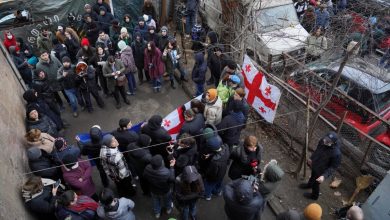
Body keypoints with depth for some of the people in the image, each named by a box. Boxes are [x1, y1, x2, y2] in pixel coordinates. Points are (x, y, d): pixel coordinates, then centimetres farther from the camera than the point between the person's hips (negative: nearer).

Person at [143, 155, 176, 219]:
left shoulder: (147, 168, -32)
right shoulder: (166, 172, -43)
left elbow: (145, 177, -10)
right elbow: (172, 180, -23)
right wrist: (172, 167, -22)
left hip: (153, 191, 2)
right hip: (165, 192, -2)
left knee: (156, 202, 34)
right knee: (167, 200, 33)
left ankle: (157, 213, 59)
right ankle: (168, 209, 63)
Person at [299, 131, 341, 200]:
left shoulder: (336, 153, -40)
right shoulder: (323, 140, -22)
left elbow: (333, 167, -24)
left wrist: (324, 176, -32)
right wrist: (311, 158, 14)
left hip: (321, 171, -5)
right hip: (314, 165, 5)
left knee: (315, 183, 21)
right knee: (312, 176, 34)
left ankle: (314, 195, 52)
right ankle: (309, 185, 67)